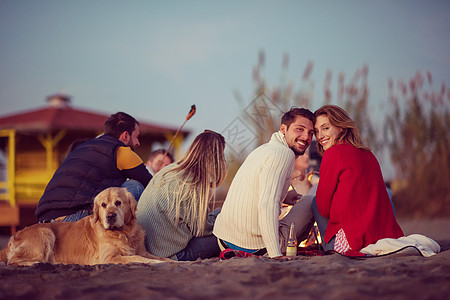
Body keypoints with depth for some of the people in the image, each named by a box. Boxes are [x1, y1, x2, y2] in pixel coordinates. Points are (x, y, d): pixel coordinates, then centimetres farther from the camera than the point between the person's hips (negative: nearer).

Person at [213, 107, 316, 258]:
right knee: (310, 201, 9)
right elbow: (267, 205, -25)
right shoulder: (283, 153, -14)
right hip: (255, 245, -8)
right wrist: (276, 255, -28)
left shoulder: (263, 149, 16)